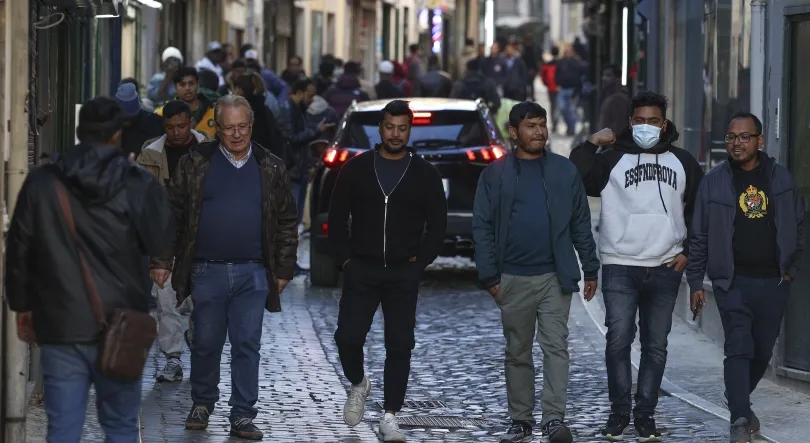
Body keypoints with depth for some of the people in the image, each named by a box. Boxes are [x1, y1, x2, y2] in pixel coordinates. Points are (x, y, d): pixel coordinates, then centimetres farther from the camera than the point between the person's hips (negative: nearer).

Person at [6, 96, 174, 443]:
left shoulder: (40, 183, 1)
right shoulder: (138, 185, -6)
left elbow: (18, 250, 7)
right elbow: (160, 243, 1)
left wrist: (22, 304, 19)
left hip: (60, 324, 1)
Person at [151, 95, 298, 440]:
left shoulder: (270, 168, 8)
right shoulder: (196, 163, 3)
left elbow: (287, 223, 11)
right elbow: (173, 214, 3)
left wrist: (283, 270, 7)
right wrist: (162, 262, -1)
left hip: (253, 273, 1)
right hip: (207, 271, -1)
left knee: (247, 345, 0)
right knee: (206, 343, 7)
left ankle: (243, 415, 5)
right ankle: (202, 404, 25)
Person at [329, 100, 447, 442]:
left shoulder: (425, 175, 4)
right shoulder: (357, 168, 5)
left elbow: (437, 225, 7)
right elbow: (337, 217, 8)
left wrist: (420, 261, -2)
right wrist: (345, 258, -1)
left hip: (403, 274, 0)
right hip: (361, 271, 0)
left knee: (400, 346, -3)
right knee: (348, 337, -6)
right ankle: (358, 384, 25)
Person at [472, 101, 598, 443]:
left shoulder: (564, 171, 5)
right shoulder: (496, 174, 2)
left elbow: (581, 223, 8)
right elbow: (482, 226, 1)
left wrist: (590, 269, 5)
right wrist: (490, 276, -5)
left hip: (555, 277, 0)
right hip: (514, 279, 0)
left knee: (556, 347, -9)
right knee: (518, 352, 9)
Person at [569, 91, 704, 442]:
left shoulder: (683, 163, 13)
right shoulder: (612, 158, 5)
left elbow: (698, 211, 19)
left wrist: (688, 251, 9)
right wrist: (591, 144, -10)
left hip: (665, 269, 2)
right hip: (620, 267, -2)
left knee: (656, 345, 5)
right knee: (618, 341, -8)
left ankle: (645, 415, 11)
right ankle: (619, 412, 3)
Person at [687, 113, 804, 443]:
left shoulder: (780, 178, 5)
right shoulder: (714, 182, 0)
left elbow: (798, 225, 13)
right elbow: (699, 237, 2)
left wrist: (791, 269, 6)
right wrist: (695, 283, 0)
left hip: (773, 282, 3)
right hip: (733, 282, -3)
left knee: (763, 352, 11)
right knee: (739, 349, -15)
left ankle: (739, 400, 35)